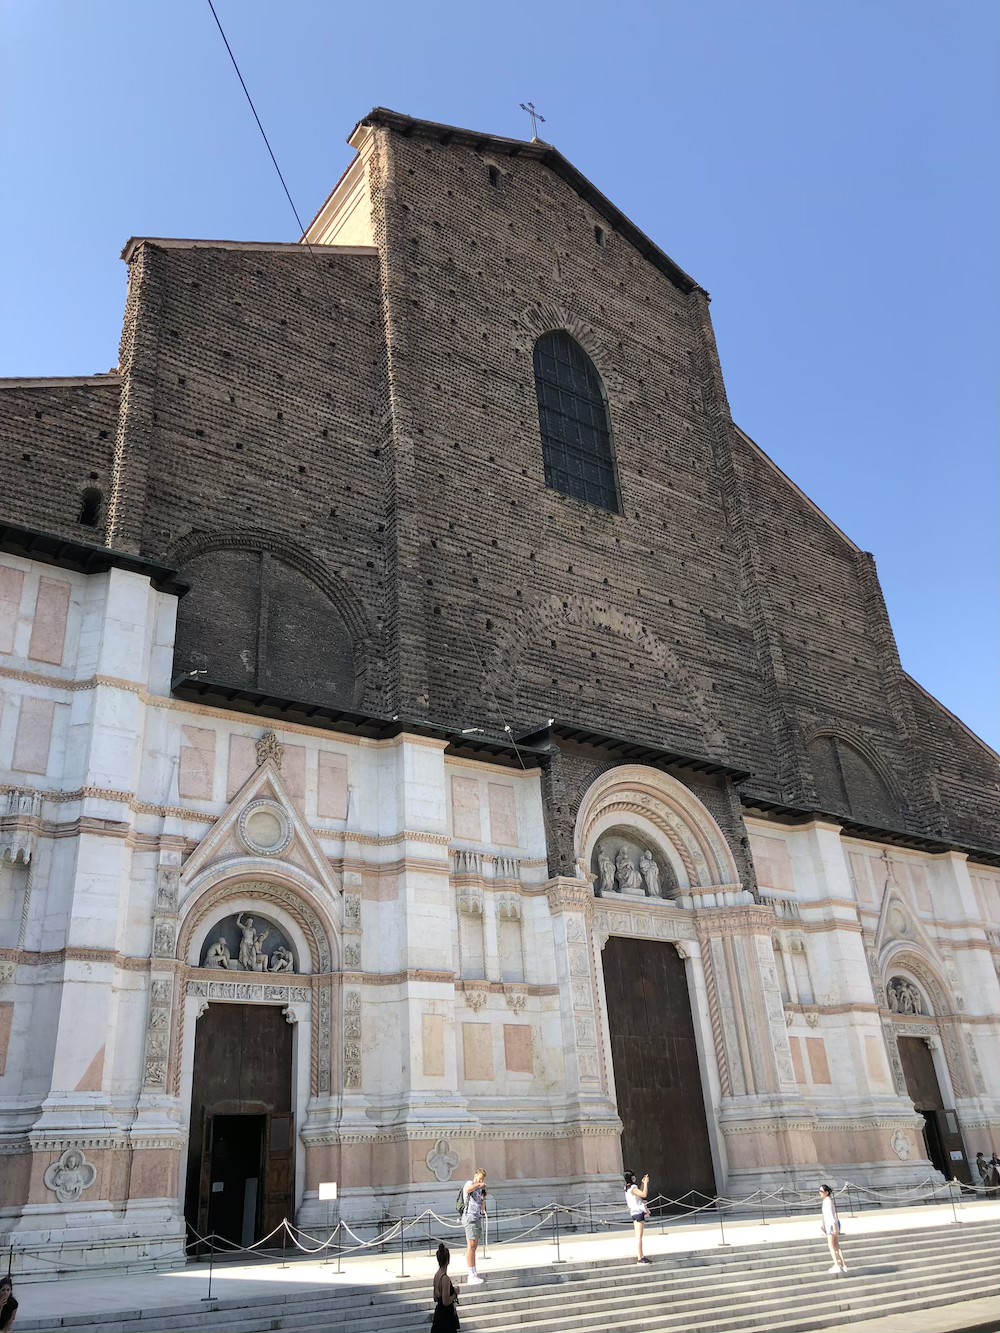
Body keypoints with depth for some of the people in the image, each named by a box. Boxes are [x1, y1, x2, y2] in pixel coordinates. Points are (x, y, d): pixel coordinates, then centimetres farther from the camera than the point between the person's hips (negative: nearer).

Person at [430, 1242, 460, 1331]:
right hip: (446, 1317, -9)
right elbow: (446, 1302, -23)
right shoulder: (445, 1278, -22)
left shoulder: (436, 1275, 4)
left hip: (438, 1313, 9)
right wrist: (455, 1293, -9)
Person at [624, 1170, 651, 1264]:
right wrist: (646, 1183, -15)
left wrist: (643, 1182, 18)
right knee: (639, 1236, -8)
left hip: (634, 1213, 10)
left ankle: (640, 1256, 19)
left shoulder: (627, 1188, 12)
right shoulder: (633, 1188, -18)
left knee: (638, 1236, 14)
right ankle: (640, 1258, -7)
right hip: (638, 1212, -10)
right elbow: (644, 1194, -25)